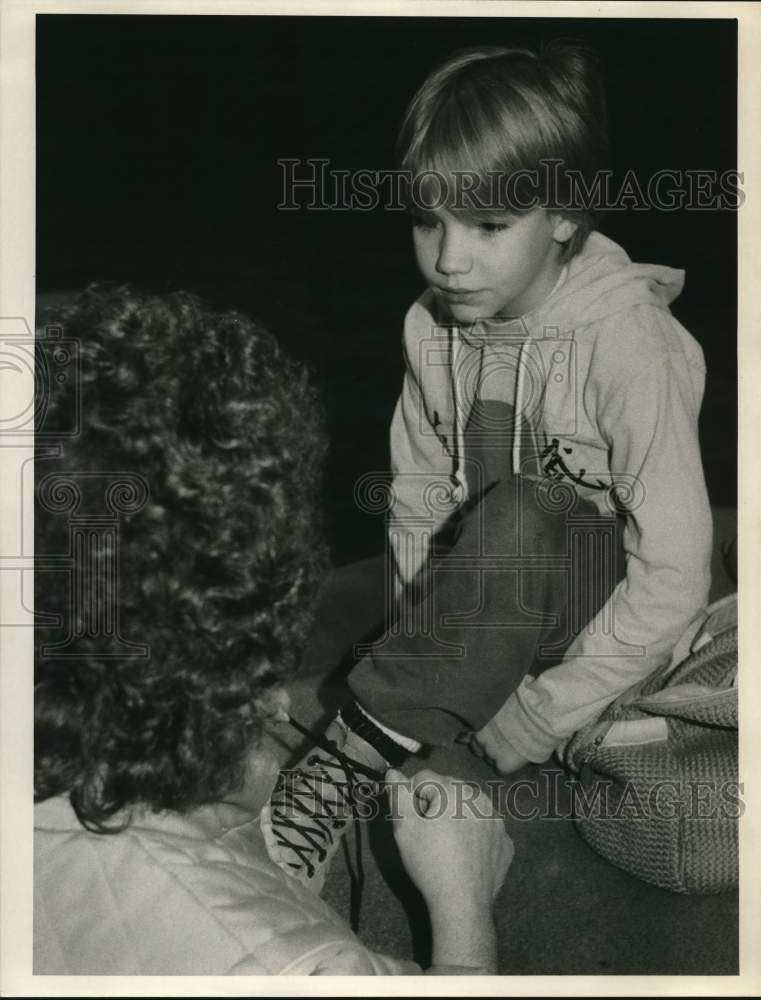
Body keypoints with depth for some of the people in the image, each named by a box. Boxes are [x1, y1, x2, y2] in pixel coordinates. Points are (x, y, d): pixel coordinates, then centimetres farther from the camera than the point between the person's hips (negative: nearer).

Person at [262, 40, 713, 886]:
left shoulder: (631, 347, -23)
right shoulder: (431, 327, -6)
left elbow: (674, 576, -22)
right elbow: (418, 498, 1)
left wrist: (538, 717, -20)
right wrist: (434, 651, -10)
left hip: (607, 614, -5)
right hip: (497, 613, 5)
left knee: (511, 517, -37)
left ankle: (351, 762, -28)